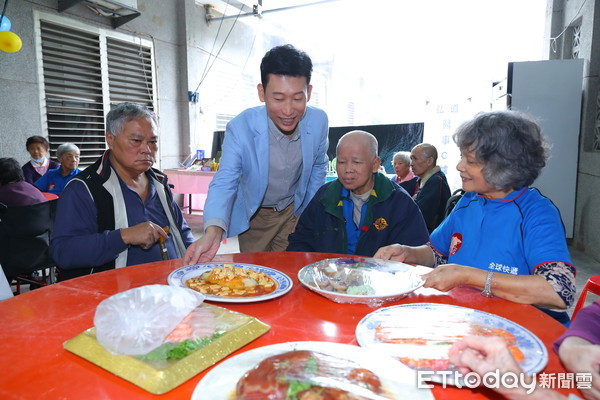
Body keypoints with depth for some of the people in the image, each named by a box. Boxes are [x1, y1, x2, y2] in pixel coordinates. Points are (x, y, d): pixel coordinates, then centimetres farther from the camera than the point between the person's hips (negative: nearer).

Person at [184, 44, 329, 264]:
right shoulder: (240, 128, -28)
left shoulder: (319, 121, -18)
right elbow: (224, 182, -31)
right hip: (253, 215, -1)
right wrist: (212, 231, -49)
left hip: (294, 211, 2)